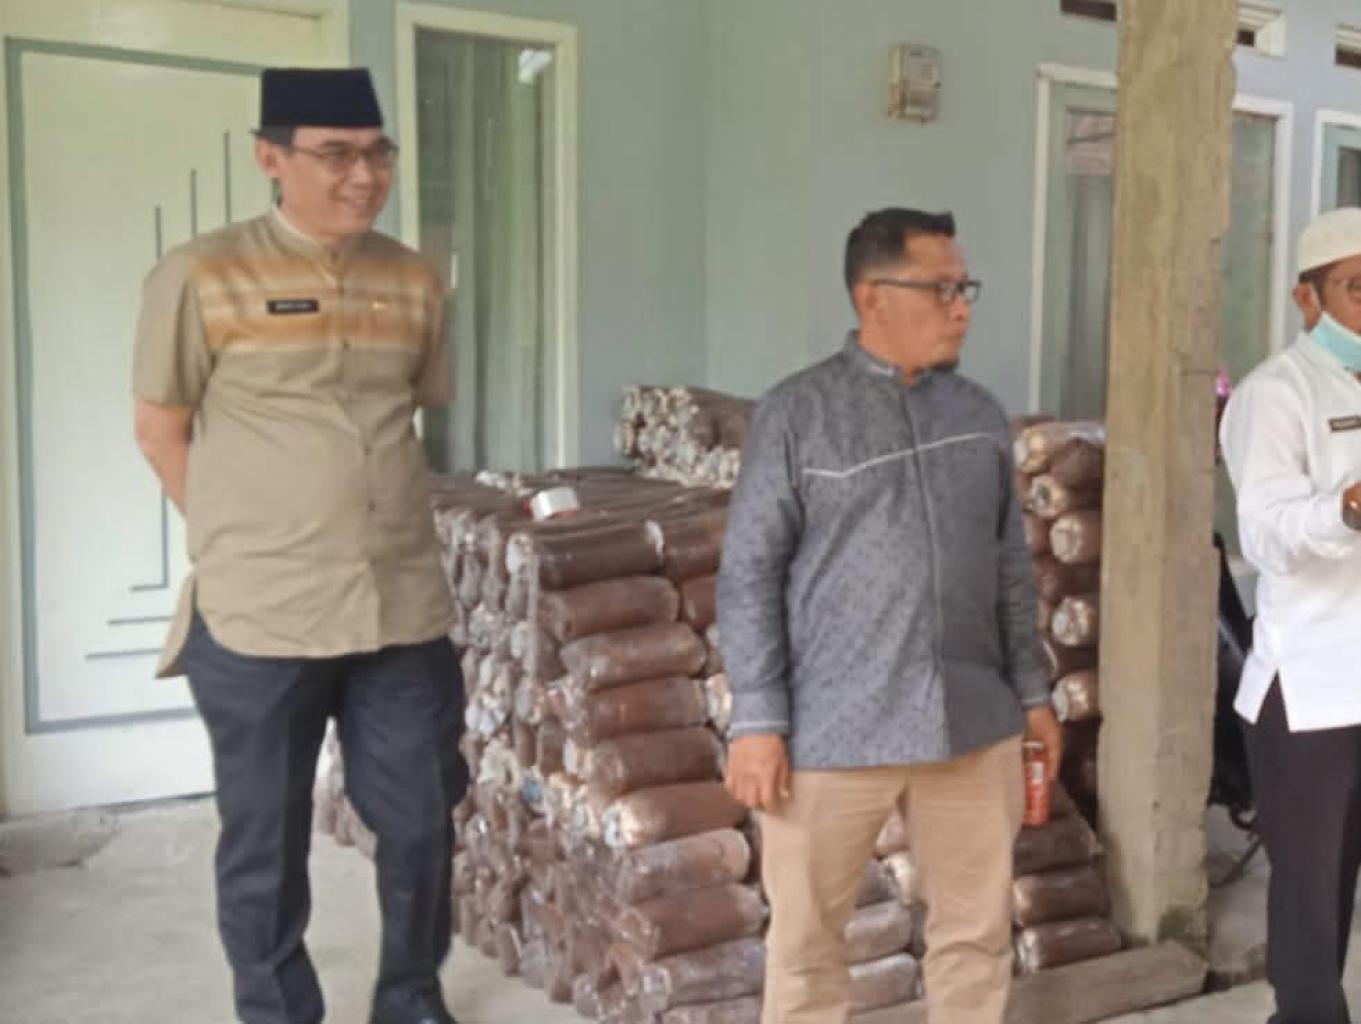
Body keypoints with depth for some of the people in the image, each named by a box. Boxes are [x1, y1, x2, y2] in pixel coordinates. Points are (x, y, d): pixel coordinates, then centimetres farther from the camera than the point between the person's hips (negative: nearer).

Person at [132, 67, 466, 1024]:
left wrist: (371, 512, 11)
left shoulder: (413, 281, 6)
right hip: (259, 618, -4)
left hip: (405, 608, 4)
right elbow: (161, 428, 0)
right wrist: (243, 543, 1)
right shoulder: (200, 277, -7)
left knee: (422, 826, 13)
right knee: (265, 846, 10)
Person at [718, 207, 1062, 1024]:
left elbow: (1012, 566, 14)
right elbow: (750, 574, -7)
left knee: (979, 927, 15)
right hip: (832, 730, -4)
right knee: (807, 937, 9)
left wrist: (1033, 692, 12)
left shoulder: (981, 416, 8)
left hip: (973, 723, 4)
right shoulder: (797, 414, -6)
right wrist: (758, 720, -11)